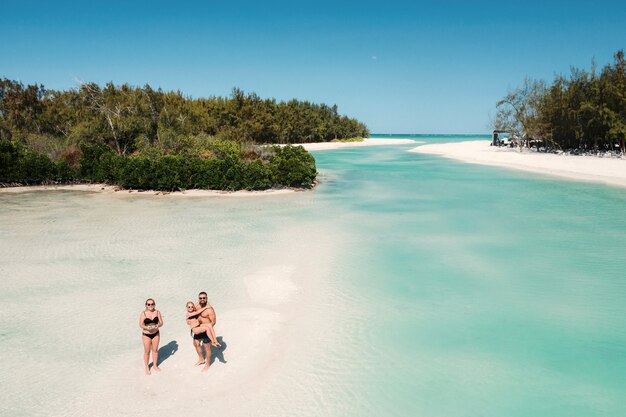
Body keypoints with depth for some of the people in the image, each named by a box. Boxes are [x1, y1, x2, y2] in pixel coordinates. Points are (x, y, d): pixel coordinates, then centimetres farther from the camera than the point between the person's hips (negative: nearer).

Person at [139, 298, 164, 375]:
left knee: (155, 350, 13)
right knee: (147, 351, 4)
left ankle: (155, 365, 32)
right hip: (146, 335, -2)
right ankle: (147, 367, 21)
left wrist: (158, 325, -25)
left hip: (156, 334, 2)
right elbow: (141, 325, -13)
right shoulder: (143, 313, -12)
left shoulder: (157, 312, -5)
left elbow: (161, 323, -3)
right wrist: (147, 327, -32)